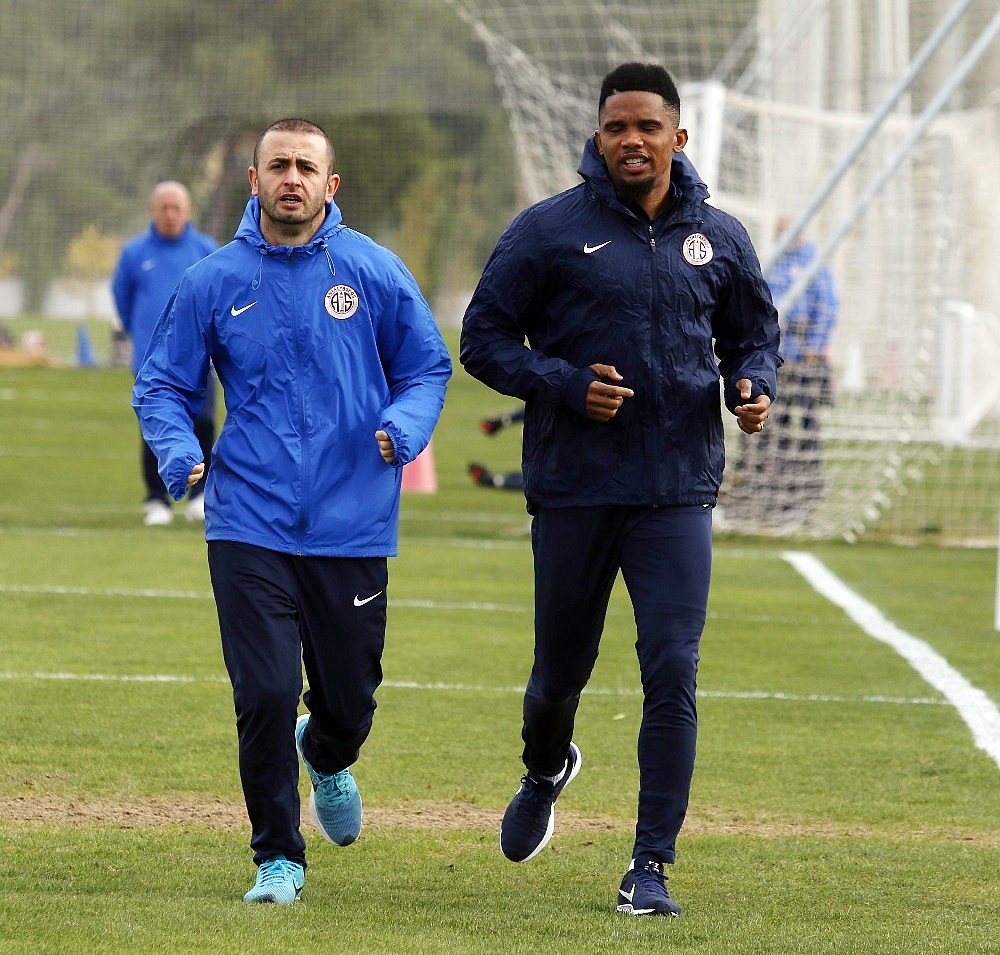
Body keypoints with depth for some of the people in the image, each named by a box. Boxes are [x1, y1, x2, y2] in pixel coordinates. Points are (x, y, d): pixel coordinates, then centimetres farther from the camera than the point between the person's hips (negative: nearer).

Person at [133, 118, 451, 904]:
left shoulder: (373, 272, 1)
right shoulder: (215, 281, 3)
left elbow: (428, 367, 10)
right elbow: (161, 384, 9)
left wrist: (405, 425, -11)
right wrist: (177, 449, -11)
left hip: (353, 525, 1)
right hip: (249, 527, 0)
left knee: (349, 699, 8)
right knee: (265, 696, -9)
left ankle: (328, 756, 46)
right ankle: (278, 859, 7)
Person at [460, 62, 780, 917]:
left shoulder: (720, 239, 6)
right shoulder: (547, 231, -2)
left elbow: (754, 333, 19)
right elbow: (483, 339, 0)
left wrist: (752, 387, -4)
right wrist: (567, 385, -16)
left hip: (679, 492, 1)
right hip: (573, 488, -1)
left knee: (673, 674, -11)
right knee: (562, 668, 13)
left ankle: (652, 865, -4)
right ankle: (546, 770, 48)